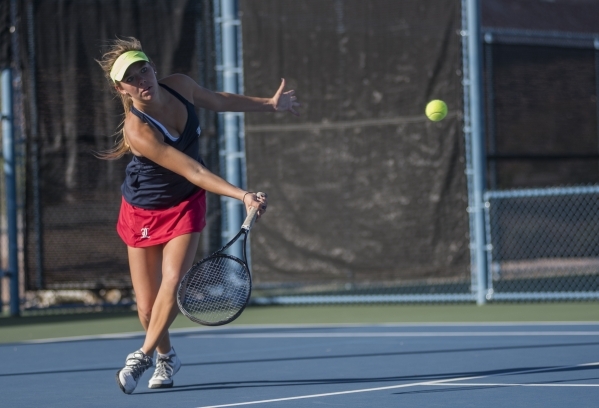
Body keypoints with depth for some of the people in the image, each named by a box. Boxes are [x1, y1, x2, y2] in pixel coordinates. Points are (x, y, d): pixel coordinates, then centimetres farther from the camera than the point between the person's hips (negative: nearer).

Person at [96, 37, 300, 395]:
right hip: (144, 212, -4)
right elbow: (194, 172, -34)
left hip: (186, 204, 4)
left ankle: (143, 357, -2)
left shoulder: (180, 85, -15)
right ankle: (166, 356, 33)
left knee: (172, 281, -19)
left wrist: (270, 104, 15)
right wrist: (243, 196, -39)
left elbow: (217, 101, 9)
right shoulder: (137, 130, -33)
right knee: (148, 308, 1)